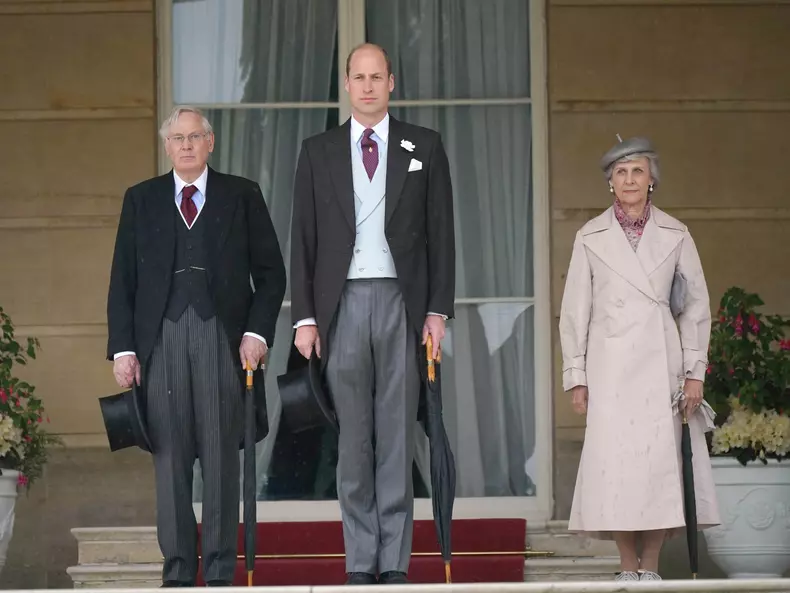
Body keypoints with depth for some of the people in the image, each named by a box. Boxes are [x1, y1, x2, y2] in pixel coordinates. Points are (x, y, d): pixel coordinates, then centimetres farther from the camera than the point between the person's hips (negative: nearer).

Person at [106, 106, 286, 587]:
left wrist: (257, 332, -4)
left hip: (224, 338, -1)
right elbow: (123, 280, 10)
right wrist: (123, 348, 1)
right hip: (161, 338, 1)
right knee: (170, 456, 0)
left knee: (222, 455, -1)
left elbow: (271, 273, 8)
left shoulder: (242, 196, 9)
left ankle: (220, 570, 4)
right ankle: (178, 571, 5)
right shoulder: (141, 200, 13)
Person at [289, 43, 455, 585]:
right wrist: (304, 316, -1)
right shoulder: (318, 152, 9)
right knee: (353, 438, 3)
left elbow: (441, 233, 5)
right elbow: (304, 239, 7)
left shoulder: (425, 148, 7)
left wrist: (439, 310, -2)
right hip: (343, 304, 1)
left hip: (403, 302, -1)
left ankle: (395, 561, 5)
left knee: (398, 435, 1)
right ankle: (361, 563, 8)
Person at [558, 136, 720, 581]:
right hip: (611, 364, 0)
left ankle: (651, 568, 2)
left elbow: (697, 303, 8)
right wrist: (576, 375, 2)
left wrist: (695, 369, 1)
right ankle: (628, 569, 1)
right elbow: (575, 310, 8)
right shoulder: (591, 237, 7)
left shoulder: (675, 235, 8)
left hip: (661, 362, 0)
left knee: (662, 460, -5)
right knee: (615, 461, -6)